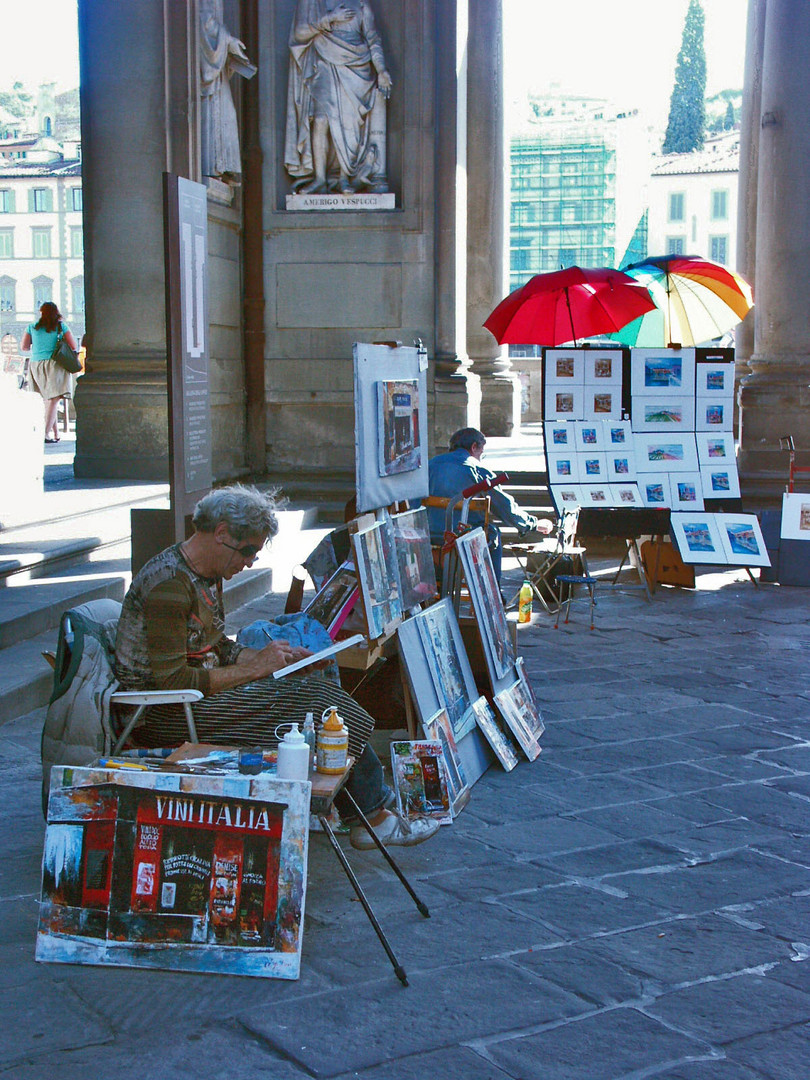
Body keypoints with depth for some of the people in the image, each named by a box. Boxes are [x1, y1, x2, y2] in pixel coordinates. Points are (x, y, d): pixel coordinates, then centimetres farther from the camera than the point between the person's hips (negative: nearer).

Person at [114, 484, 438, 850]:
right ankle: (374, 817, -2)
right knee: (311, 701, -15)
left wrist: (271, 656, 0)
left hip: (196, 695, 10)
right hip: (163, 716, -10)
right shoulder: (169, 583, -20)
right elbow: (171, 680, -24)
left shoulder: (206, 576, 12)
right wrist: (254, 667, -19)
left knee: (312, 686, -4)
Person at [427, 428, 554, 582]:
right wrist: (535, 524, 13)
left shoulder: (431, 464, 8)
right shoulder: (479, 470, -6)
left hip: (431, 536, 5)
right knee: (494, 534, 27)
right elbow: (506, 507, -1)